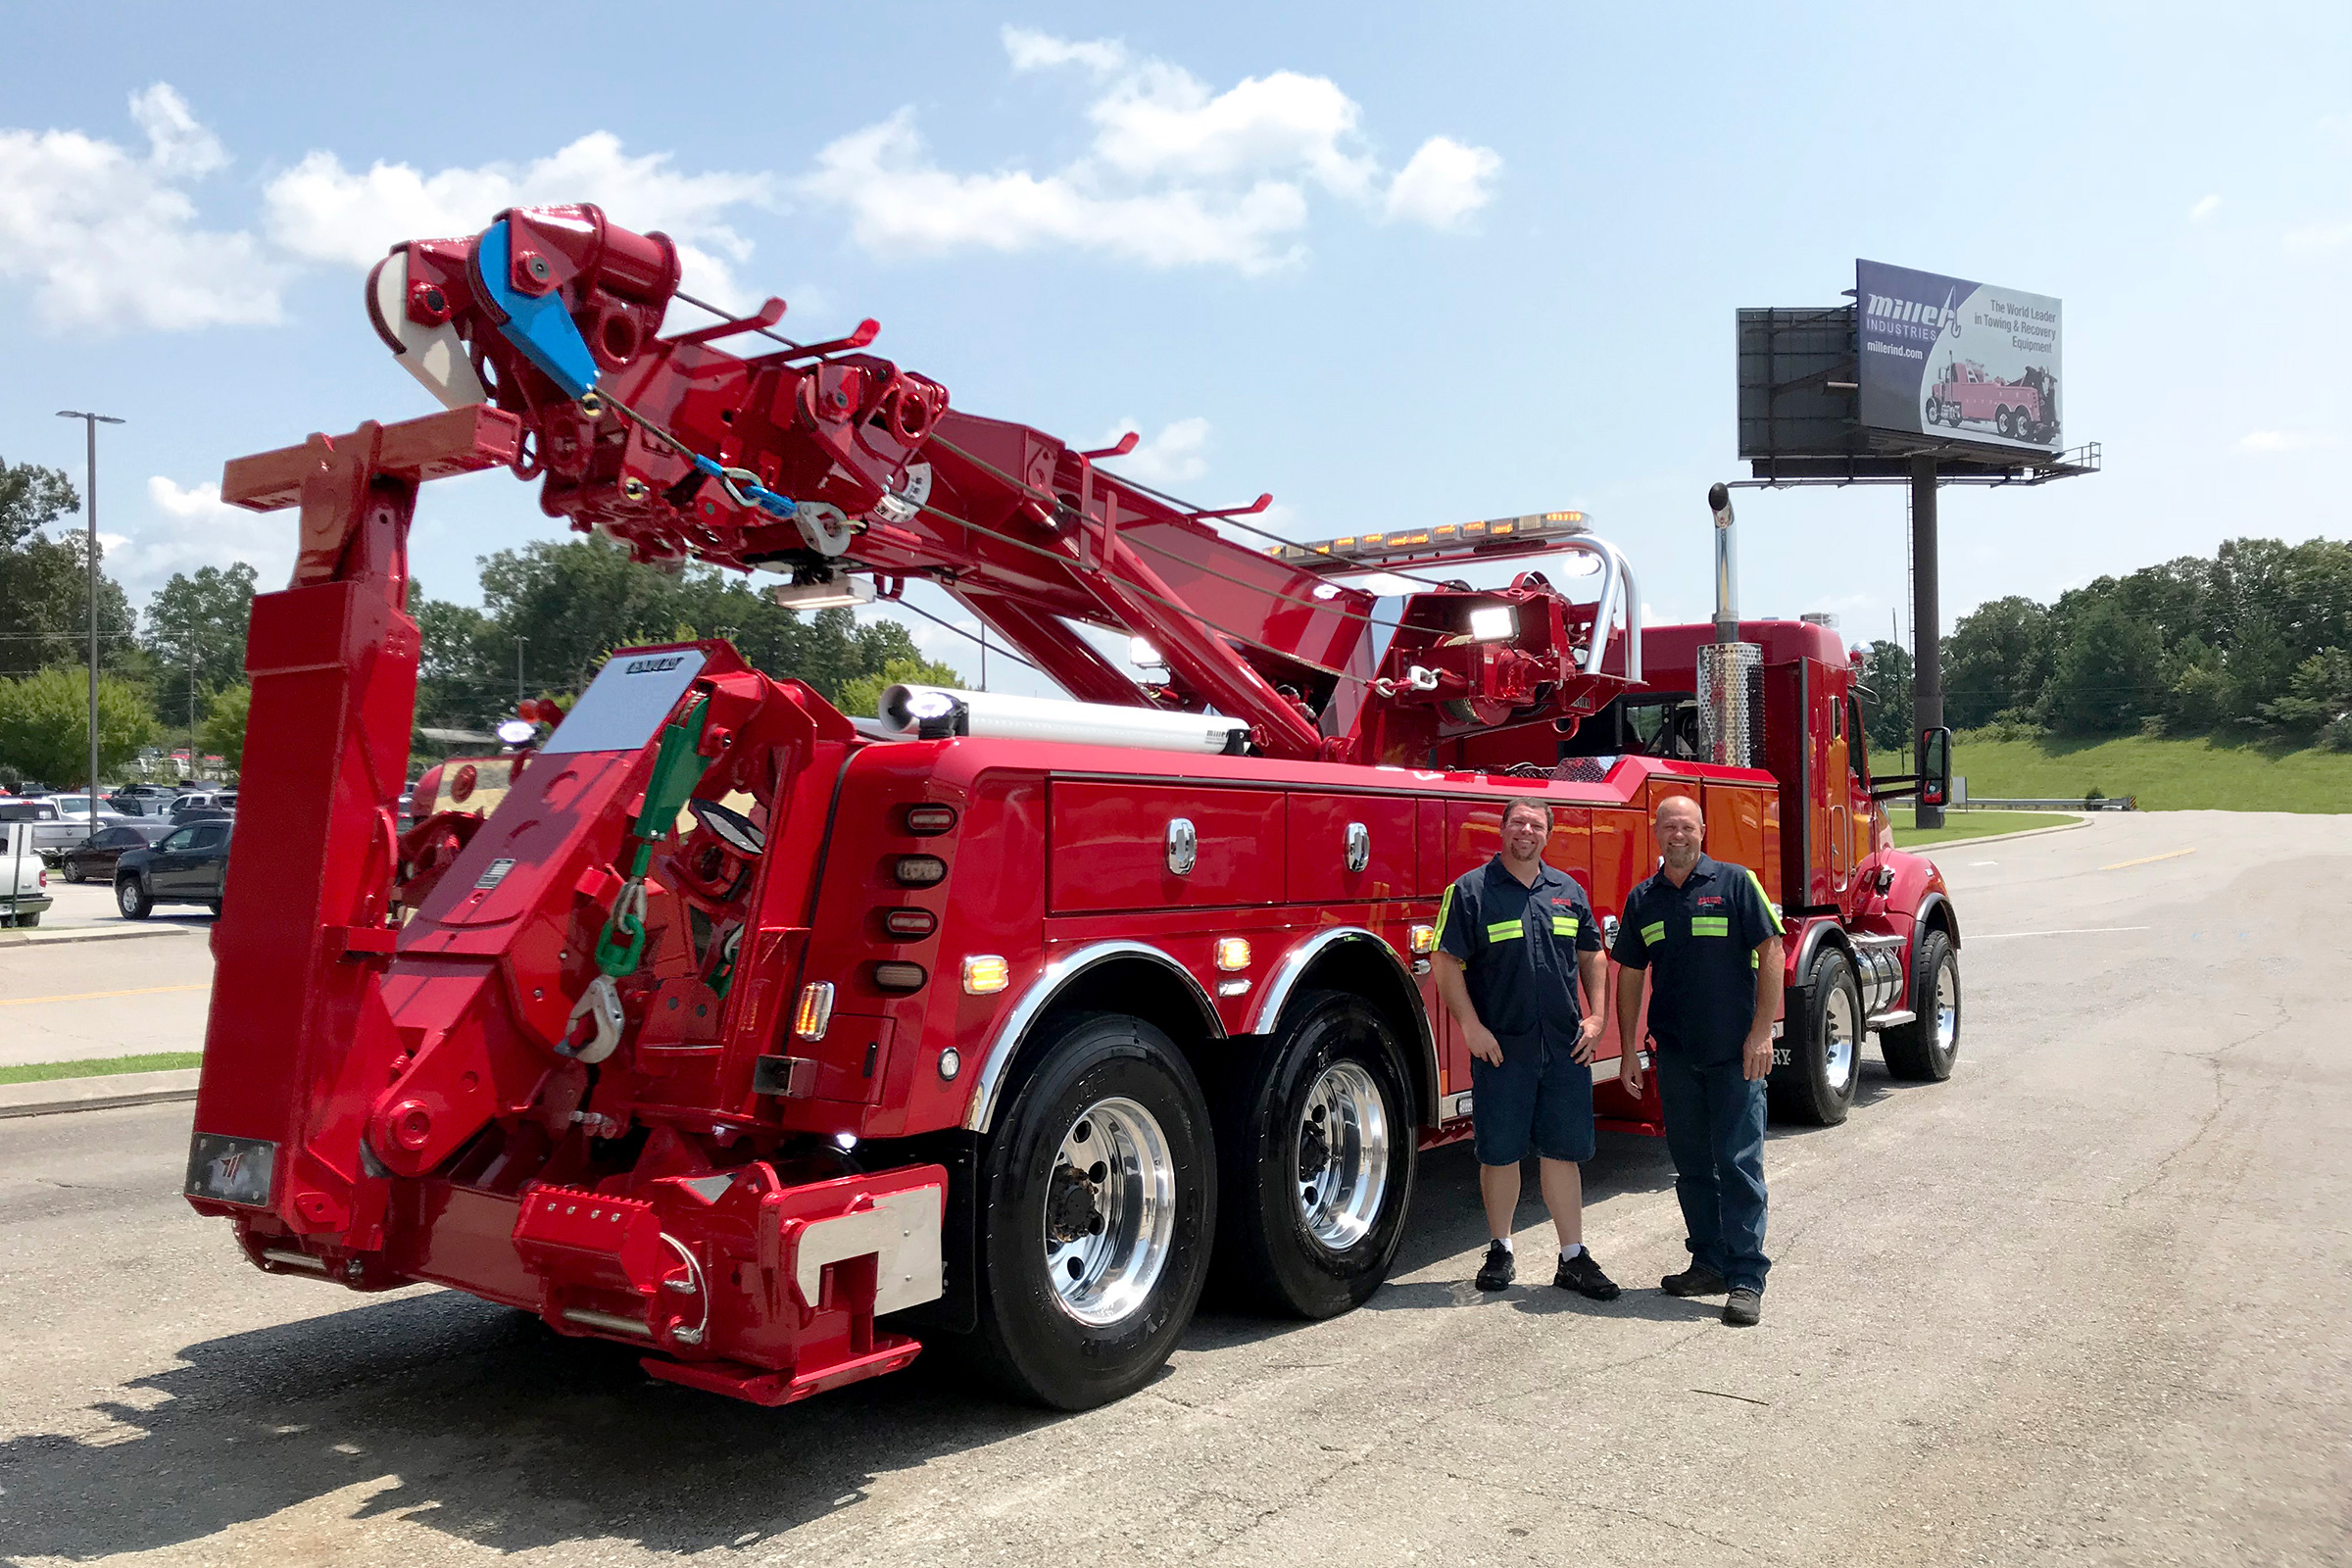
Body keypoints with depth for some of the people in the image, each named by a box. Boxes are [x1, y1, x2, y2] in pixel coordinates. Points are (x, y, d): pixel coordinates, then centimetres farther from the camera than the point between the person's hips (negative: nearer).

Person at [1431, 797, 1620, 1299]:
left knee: (1564, 1150, 6)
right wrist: (1471, 1026, -12)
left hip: (1565, 1048, 3)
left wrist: (1596, 1017, 8)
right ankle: (1500, 1251, 21)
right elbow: (1447, 964, -5)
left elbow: (1591, 955, 19)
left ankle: (1573, 1257, 15)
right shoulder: (1471, 890, -3)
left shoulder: (1568, 890, 11)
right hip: (1501, 1046, -3)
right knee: (1500, 1152, 5)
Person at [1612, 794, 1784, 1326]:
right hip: (1675, 1054, 4)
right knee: (1692, 1164, 11)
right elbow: (1630, 976, 13)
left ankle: (1746, 1278, 0)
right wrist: (1627, 1051, 10)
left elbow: (1770, 952, -6)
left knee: (1738, 1163, -4)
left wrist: (1761, 1032, -12)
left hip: (1735, 1052, -4)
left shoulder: (1735, 883, -2)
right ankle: (1709, 1263, 22)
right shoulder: (1642, 899, 9)